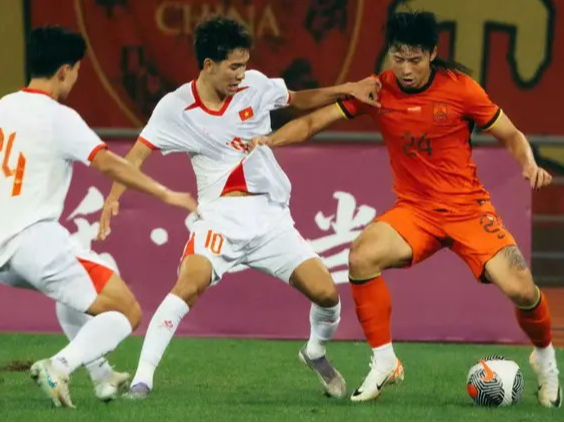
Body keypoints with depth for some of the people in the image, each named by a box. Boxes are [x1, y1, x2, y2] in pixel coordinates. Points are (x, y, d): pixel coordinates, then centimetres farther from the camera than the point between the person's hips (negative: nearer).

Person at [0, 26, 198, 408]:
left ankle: (101, 375, 28)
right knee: (126, 312, -2)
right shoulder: (58, 118, -9)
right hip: (36, 239, -8)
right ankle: (59, 367, -20)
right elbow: (107, 162, -20)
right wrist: (166, 194, -20)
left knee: (75, 289, 36)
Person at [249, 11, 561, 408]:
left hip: (468, 207, -2)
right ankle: (384, 363, -9)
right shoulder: (377, 91, -5)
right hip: (414, 209, 2)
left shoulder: (460, 88, -10)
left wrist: (529, 163, -20)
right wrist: (270, 139, -21)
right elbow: (314, 121, -5)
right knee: (361, 257, -26)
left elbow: (511, 136, 1)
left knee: (520, 289, -18)